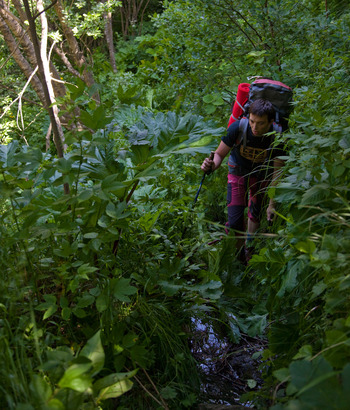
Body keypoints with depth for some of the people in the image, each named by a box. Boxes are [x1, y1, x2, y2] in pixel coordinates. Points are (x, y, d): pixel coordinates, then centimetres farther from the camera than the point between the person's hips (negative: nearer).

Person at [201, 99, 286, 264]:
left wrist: (272, 204, -22)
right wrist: (211, 166, -43)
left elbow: (277, 172, -21)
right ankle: (239, 257, 11)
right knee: (235, 220, -8)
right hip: (238, 172, -1)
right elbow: (219, 154, -19)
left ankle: (249, 250, 31)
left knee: (256, 214, 9)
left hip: (261, 176, 1)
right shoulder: (238, 128, -31)